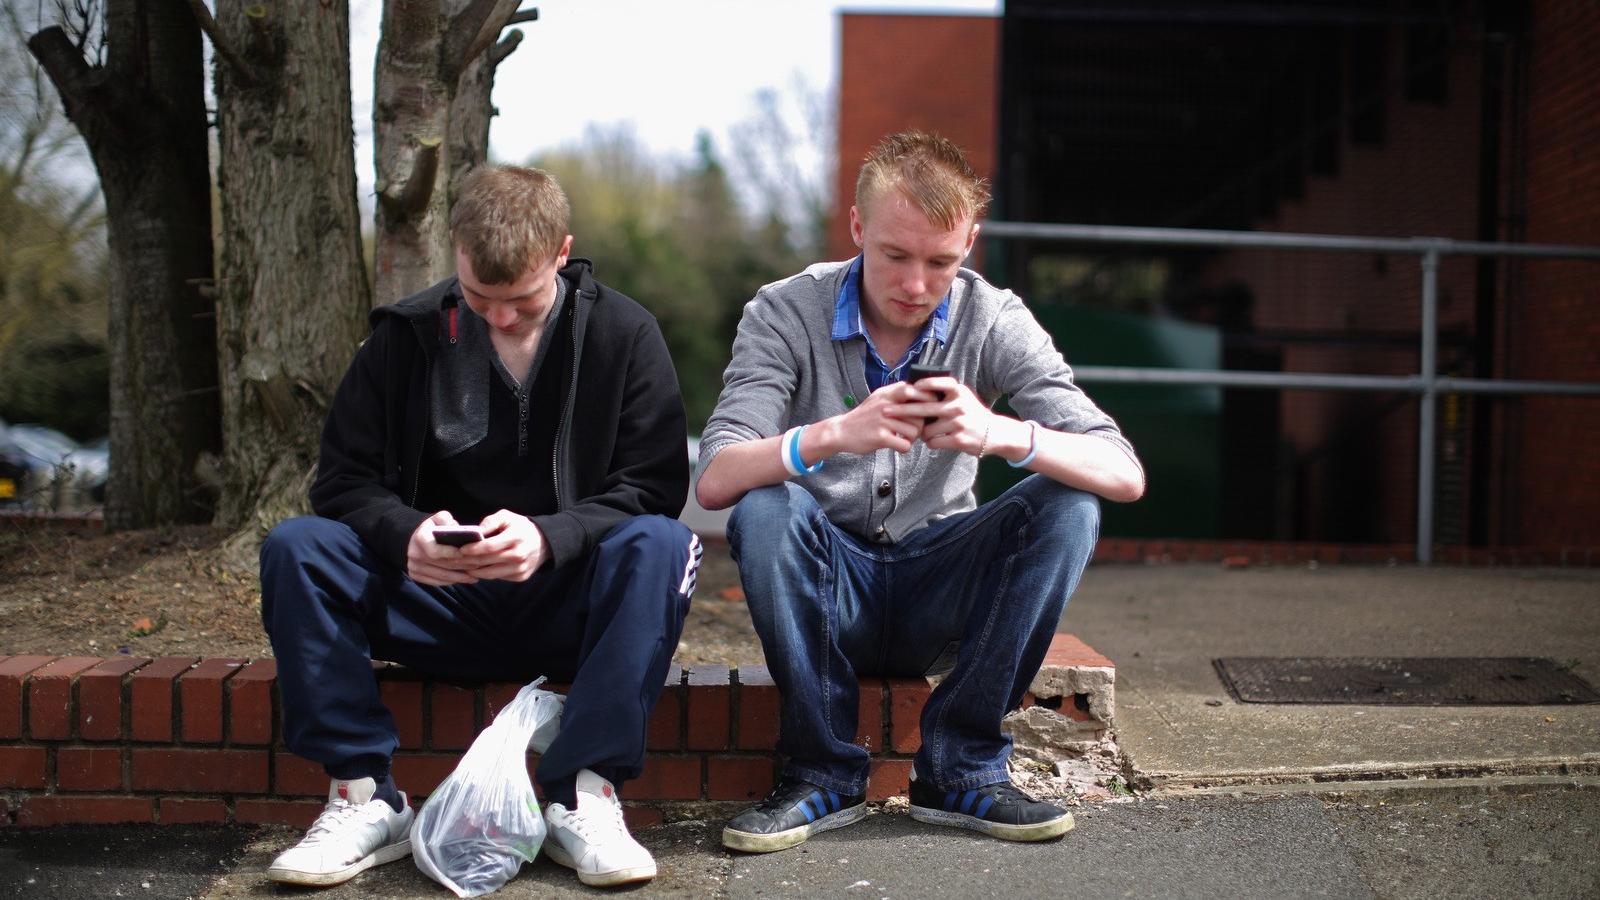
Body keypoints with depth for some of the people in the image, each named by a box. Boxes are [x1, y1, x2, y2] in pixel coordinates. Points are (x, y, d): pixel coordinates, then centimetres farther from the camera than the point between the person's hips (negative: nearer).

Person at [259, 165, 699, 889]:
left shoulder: (623, 334, -1)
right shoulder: (407, 335, 2)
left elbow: (653, 487, -8)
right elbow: (344, 481, 0)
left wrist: (549, 536, -26)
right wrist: (404, 532, -24)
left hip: (568, 606, -1)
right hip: (442, 608, 2)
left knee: (661, 545, -32)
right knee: (293, 547, -21)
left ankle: (584, 800, -29)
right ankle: (364, 798, -19)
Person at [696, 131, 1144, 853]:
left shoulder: (994, 321, -7)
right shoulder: (784, 314, -10)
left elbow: (1126, 475, -16)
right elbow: (714, 481, -22)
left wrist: (1004, 434, -35)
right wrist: (833, 434, -40)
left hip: (936, 600, 2)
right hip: (827, 595, -1)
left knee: (1067, 507, -22)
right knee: (766, 509, -31)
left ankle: (960, 769, -13)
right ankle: (825, 773, -14)